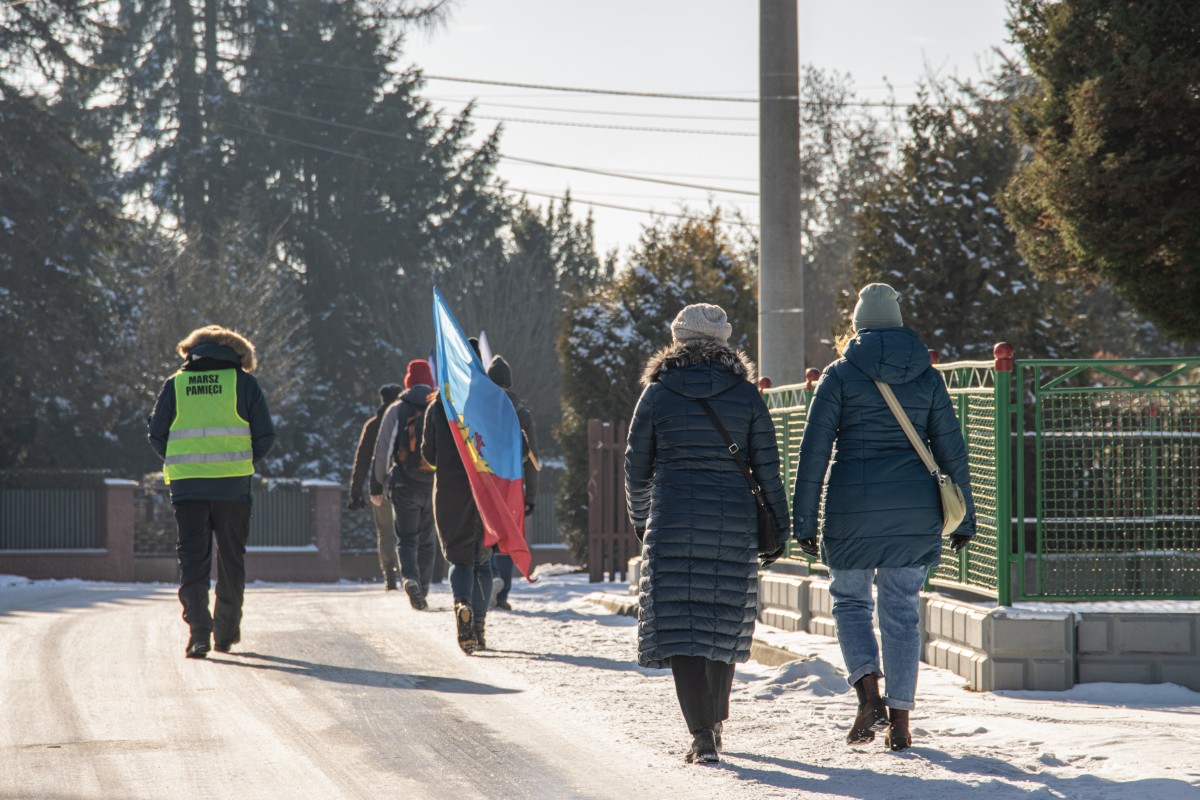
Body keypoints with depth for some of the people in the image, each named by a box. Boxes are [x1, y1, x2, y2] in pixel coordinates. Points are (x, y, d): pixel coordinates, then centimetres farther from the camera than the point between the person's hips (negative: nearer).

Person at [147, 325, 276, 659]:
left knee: (192, 559, 1)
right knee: (231, 559, 14)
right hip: (233, 485, 0)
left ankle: (198, 629, -16)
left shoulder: (175, 384, 8)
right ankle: (227, 632, 21)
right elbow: (265, 435, 0)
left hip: (186, 486, 1)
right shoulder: (244, 382, 4)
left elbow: (156, 435, 5)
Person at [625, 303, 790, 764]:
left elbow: (637, 467, 6)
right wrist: (778, 526, 9)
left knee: (680, 628, -2)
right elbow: (767, 467, 1)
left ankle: (702, 735, -13)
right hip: (734, 523, 2)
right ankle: (715, 722, 29)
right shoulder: (745, 395, 3)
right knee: (723, 625, 16)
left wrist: (640, 519, 22)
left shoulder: (658, 394, 1)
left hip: (673, 523, -2)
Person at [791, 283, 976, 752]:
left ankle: (869, 694, -9)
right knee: (901, 609, 9)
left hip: (853, 506, -2)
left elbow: (814, 451, -5)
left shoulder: (840, 375, -1)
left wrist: (803, 520, -1)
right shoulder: (927, 377, 6)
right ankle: (900, 720, 7)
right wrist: (964, 517, 13)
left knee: (850, 600, 13)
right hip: (914, 508, 2)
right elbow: (951, 449, 6)